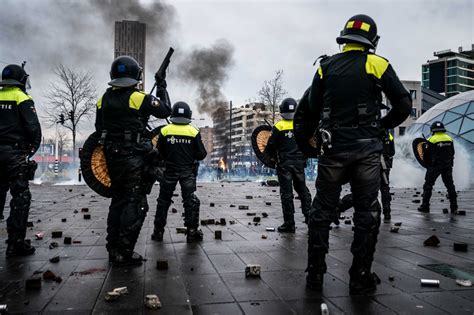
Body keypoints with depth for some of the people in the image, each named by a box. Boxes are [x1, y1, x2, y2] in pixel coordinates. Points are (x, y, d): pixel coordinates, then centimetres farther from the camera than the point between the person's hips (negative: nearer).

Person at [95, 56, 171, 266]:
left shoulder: (104, 99, 7)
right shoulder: (140, 98, -12)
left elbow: (99, 128, 14)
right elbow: (165, 111, -2)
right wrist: (162, 89, 12)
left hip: (112, 157, 7)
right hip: (134, 158, -7)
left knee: (118, 201, 17)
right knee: (135, 204, -2)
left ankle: (113, 248, 24)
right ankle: (124, 253, -3)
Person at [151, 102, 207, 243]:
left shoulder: (165, 131, -6)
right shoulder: (194, 132, -7)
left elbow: (160, 153, 0)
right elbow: (201, 154, -5)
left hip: (170, 171, 1)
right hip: (188, 171, -1)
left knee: (164, 200, 12)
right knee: (191, 201, 6)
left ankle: (158, 231, 18)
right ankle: (192, 231, 6)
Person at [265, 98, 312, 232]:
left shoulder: (278, 126, -10)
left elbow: (271, 146, -7)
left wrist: (267, 155, 13)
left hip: (284, 163, -3)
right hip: (299, 162, 4)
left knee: (286, 193, 1)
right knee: (302, 189, 18)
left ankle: (289, 223, 3)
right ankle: (309, 215, 20)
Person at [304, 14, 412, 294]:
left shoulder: (326, 67, 6)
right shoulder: (377, 64, -1)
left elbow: (313, 110, 7)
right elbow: (404, 104, -3)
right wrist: (382, 125, 13)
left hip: (333, 148, 2)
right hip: (366, 150, -2)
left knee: (322, 212, 11)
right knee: (367, 214, 9)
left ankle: (315, 274, 15)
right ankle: (360, 278, 14)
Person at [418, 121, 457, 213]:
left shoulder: (432, 140, -12)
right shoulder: (449, 139, 3)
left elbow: (427, 155, -8)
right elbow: (452, 153, 10)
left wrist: (428, 164, 9)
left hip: (435, 165, -4)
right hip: (448, 166, 5)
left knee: (428, 185, 5)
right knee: (450, 185, 12)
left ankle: (425, 206, 5)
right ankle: (454, 207, 13)